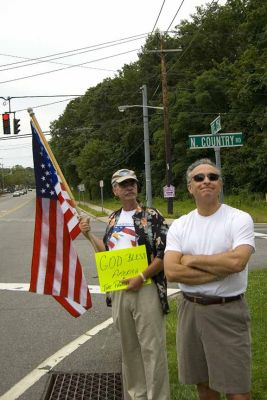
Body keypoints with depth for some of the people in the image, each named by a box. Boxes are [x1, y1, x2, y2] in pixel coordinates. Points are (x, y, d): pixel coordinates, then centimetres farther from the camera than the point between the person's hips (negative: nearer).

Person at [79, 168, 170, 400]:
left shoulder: (152, 216, -7)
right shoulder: (114, 219, 12)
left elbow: (164, 255, -12)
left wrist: (141, 277, -17)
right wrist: (89, 234, 12)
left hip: (146, 289, -6)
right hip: (119, 290, 6)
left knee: (152, 348, -2)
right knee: (128, 347, 16)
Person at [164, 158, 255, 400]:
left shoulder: (239, 219, -6)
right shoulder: (179, 226, 4)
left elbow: (237, 261, -23)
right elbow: (171, 271, -8)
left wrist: (191, 259, -11)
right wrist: (221, 270, -15)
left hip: (227, 311, -4)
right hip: (190, 309, 4)